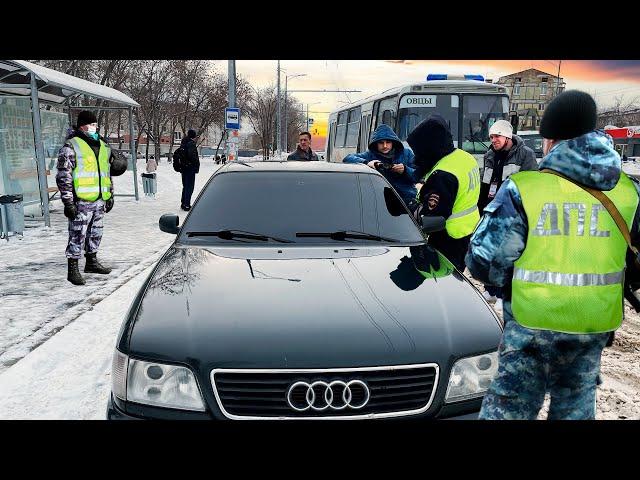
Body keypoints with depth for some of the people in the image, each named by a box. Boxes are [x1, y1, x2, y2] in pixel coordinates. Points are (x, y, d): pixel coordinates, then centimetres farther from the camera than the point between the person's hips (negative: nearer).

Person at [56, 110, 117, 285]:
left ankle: (92, 261, 32)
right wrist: (68, 201, -15)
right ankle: (72, 269, 3)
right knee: (77, 235, -4)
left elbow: (108, 173, 24)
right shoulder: (71, 146, -6)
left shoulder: (103, 146, 16)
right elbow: (63, 176, -10)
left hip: (99, 200, 7)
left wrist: (110, 195, 21)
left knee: (95, 233, 17)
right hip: (81, 200, -7)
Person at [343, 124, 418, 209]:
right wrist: (366, 163, -24)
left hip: (408, 202, 1)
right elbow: (347, 159, -8)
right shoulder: (371, 155, 3)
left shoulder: (406, 153, 7)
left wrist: (405, 170, -17)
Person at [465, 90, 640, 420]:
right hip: (595, 322, 4)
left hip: (531, 319, -4)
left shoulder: (522, 188, -14)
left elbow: (484, 261, -14)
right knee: (576, 402, 23)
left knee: (510, 404, 11)